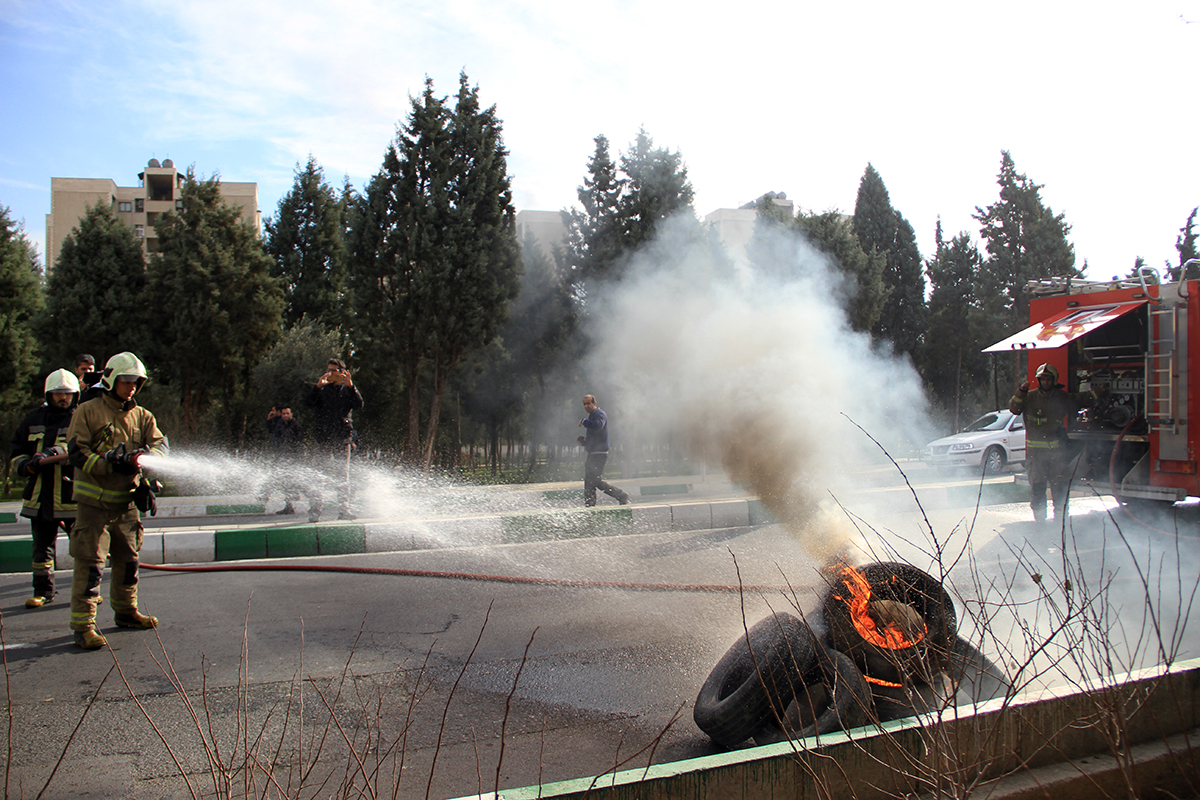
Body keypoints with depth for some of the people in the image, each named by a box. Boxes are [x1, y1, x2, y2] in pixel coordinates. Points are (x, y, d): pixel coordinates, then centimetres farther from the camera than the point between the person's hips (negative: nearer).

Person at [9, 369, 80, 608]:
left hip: (71, 495, -4)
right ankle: (43, 591, 24)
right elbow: (17, 452, 17)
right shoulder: (34, 419, 13)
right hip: (40, 495, 4)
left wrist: (58, 452, -32)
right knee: (41, 547, 12)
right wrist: (26, 465, -5)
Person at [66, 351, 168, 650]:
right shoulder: (88, 412, -4)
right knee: (90, 563, -9)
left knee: (128, 559, 16)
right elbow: (77, 454, -11)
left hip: (126, 501, 6)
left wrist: (143, 456, -25)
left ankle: (126, 611, 32)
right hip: (94, 501, -6)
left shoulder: (141, 416, 10)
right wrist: (111, 464, -25)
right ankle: (83, 625, -6)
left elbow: (160, 444, -3)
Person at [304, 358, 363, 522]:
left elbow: (359, 404, -5)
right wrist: (318, 386, -15)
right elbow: (308, 403, -2)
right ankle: (314, 510, -5)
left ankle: (344, 510, 3)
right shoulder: (322, 389, 15)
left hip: (342, 436, 0)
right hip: (322, 436, 0)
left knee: (343, 474, 0)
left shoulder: (348, 389, 14)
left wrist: (350, 386, -18)